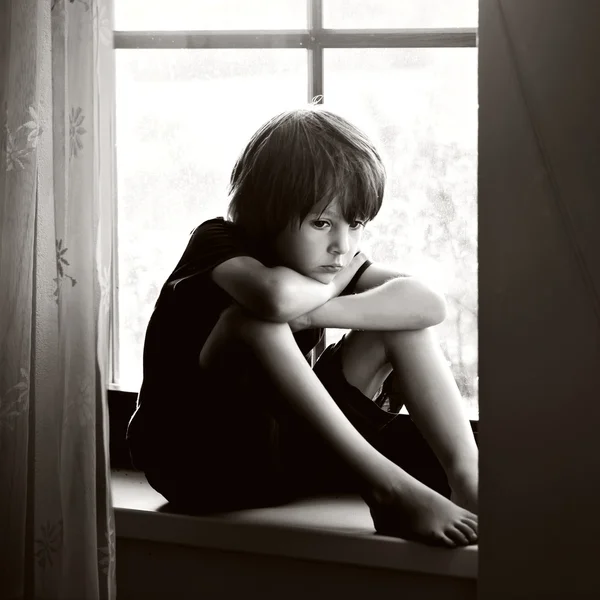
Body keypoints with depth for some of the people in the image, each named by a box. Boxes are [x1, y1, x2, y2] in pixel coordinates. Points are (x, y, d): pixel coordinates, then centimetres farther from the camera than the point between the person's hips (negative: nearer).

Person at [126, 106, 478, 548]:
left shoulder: (335, 261, 1)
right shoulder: (217, 243, -15)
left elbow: (428, 303, -19)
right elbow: (275, 296, -41)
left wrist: (313, 312, -29)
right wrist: (332, 286, -19)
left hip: (283, 452, 6)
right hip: (196, 462, -6)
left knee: (400, 319, -5)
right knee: (253, 319, -34)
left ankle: (467, 479, -20)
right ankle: (389, 491, -39)